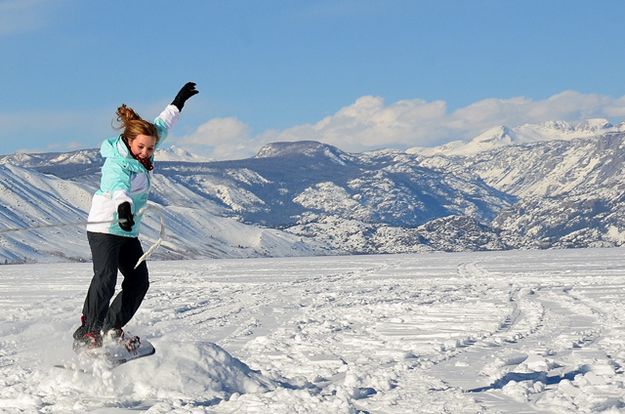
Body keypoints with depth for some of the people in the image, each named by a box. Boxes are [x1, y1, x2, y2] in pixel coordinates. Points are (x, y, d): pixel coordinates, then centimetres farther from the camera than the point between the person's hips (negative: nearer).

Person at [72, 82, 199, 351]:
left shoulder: (139, 156, 3)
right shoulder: (117, 164, -21)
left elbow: (161, 127, 21)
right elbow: (118, 186, -44)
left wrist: (178, 102, 31)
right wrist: (123, 206, -65)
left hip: (128, 231, 9)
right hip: (105, 227, -9)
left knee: (139, 282, 1)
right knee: (105, 278, -23)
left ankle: (112, 329, 5)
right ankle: (87, 333, -23)